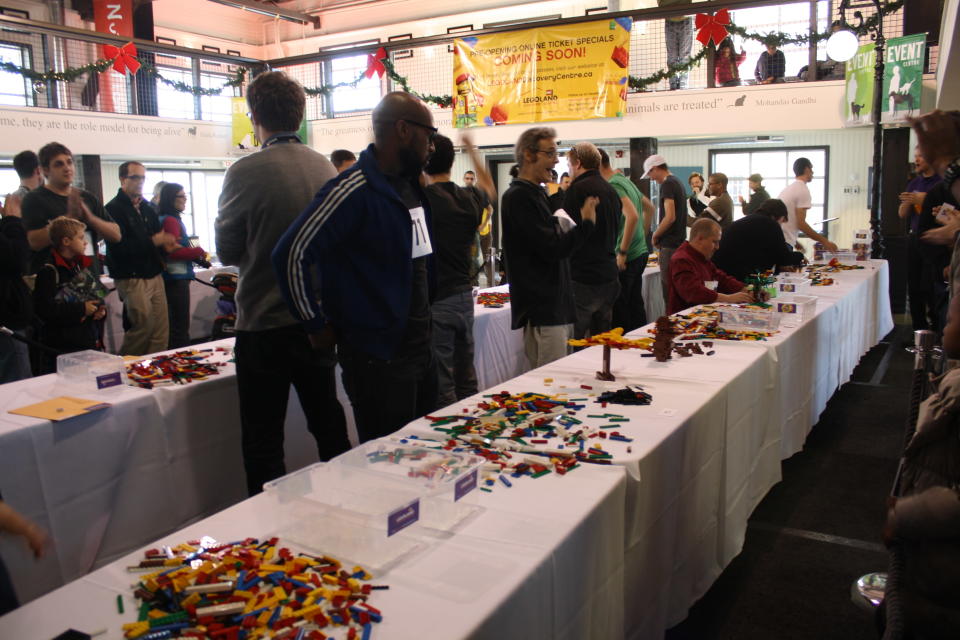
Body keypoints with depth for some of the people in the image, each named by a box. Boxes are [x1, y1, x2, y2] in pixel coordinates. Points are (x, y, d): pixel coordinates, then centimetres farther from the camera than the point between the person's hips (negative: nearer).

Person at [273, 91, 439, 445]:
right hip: (377, 360, -9)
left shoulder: (412, 186, 10)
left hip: (420, 348, 9)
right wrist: (317, 326, -14)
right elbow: (291, 254, -22)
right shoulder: (354, 190, -18)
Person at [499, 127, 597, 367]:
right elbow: (552, 248, -20)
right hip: (542, 312, -10)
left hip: (555, 308, 10)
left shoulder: (535, 194, 19)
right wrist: (586, 223, -6)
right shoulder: (519, 197, -14)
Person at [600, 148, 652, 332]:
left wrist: (622, 252, -22)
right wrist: (643, 235, 27)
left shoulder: (613, 185, -15)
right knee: (635, 305, 16)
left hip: (626, 258, -9)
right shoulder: (626, 181, 14)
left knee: (618, 310, -3)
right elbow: (649, 207, 27)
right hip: (640, 252, 9)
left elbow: (632, 215, -27)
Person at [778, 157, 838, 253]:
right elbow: (801, 224, -14)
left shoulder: (788, 188, 19)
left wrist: (795, 242, 27)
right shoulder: (803, 190, -8)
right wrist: (824, 241, -8)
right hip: (784, 242, -9)